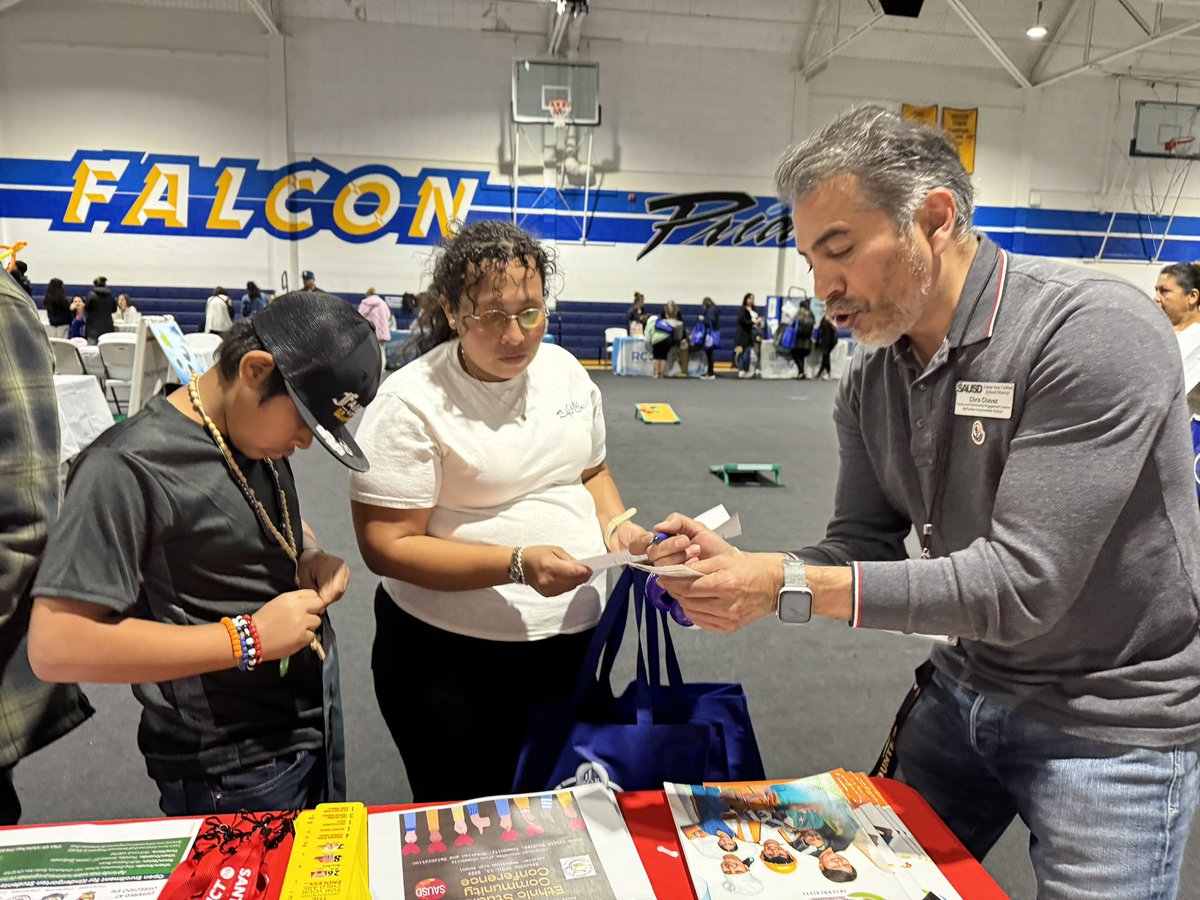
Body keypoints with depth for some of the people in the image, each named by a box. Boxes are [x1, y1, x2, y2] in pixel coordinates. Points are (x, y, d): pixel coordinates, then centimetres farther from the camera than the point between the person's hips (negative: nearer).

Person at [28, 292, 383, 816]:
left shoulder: (257, 435, 1)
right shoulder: (129, 468, -23)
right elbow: (56, 646, -25)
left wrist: (312, 557, -2)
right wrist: (245, 639, -26)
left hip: (318, 709, 8)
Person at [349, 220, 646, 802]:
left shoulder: (565, 370, 2)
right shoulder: (412, 403, -16)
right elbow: (387, 547, -18)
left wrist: (616, 524, -5)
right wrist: (517, 564, -28)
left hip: (575, 636, 6)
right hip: (451, 656, -5)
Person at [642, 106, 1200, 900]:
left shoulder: (1095, 333, -25)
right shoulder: (871, 377, -4)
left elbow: (1022, 582, -30)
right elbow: (865, 548, -1)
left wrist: (790, 586, -32)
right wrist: (739, 566, -20)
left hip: (1110, 719, -5)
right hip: (966, 687, 6)